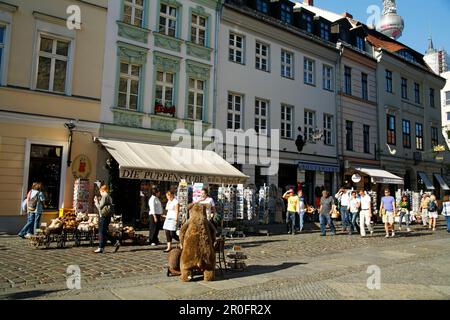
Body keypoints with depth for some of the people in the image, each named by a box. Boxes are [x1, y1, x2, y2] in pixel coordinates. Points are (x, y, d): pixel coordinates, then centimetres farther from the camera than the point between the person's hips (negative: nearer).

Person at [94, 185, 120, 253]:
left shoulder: (105, 197, -13)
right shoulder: (109, 197, 15)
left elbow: (100, 207, -14)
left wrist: (96, 202, 1)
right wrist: (98, 201, 19)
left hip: (104, 217, -9)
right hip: (107, 217, 9)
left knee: (102, 233, -2)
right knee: (104, 233, 15)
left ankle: (101, 248, 4)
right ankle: (116, 242, 13)